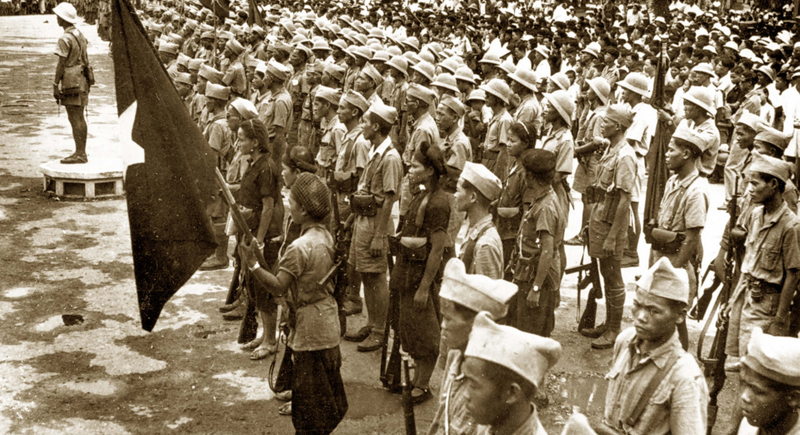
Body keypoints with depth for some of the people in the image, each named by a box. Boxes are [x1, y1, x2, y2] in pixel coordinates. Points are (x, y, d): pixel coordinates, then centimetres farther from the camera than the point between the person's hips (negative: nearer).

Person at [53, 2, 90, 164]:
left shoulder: (65, 39, -15)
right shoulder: (80, 35, 12)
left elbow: (61, 64, -16)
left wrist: (55, 85, -11)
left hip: (70, 82, -9)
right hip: (81, 79, 9)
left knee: (75, 118, -7)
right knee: (79, 117, 12)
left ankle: (79, 154, -7)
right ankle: (82, 152, 16)